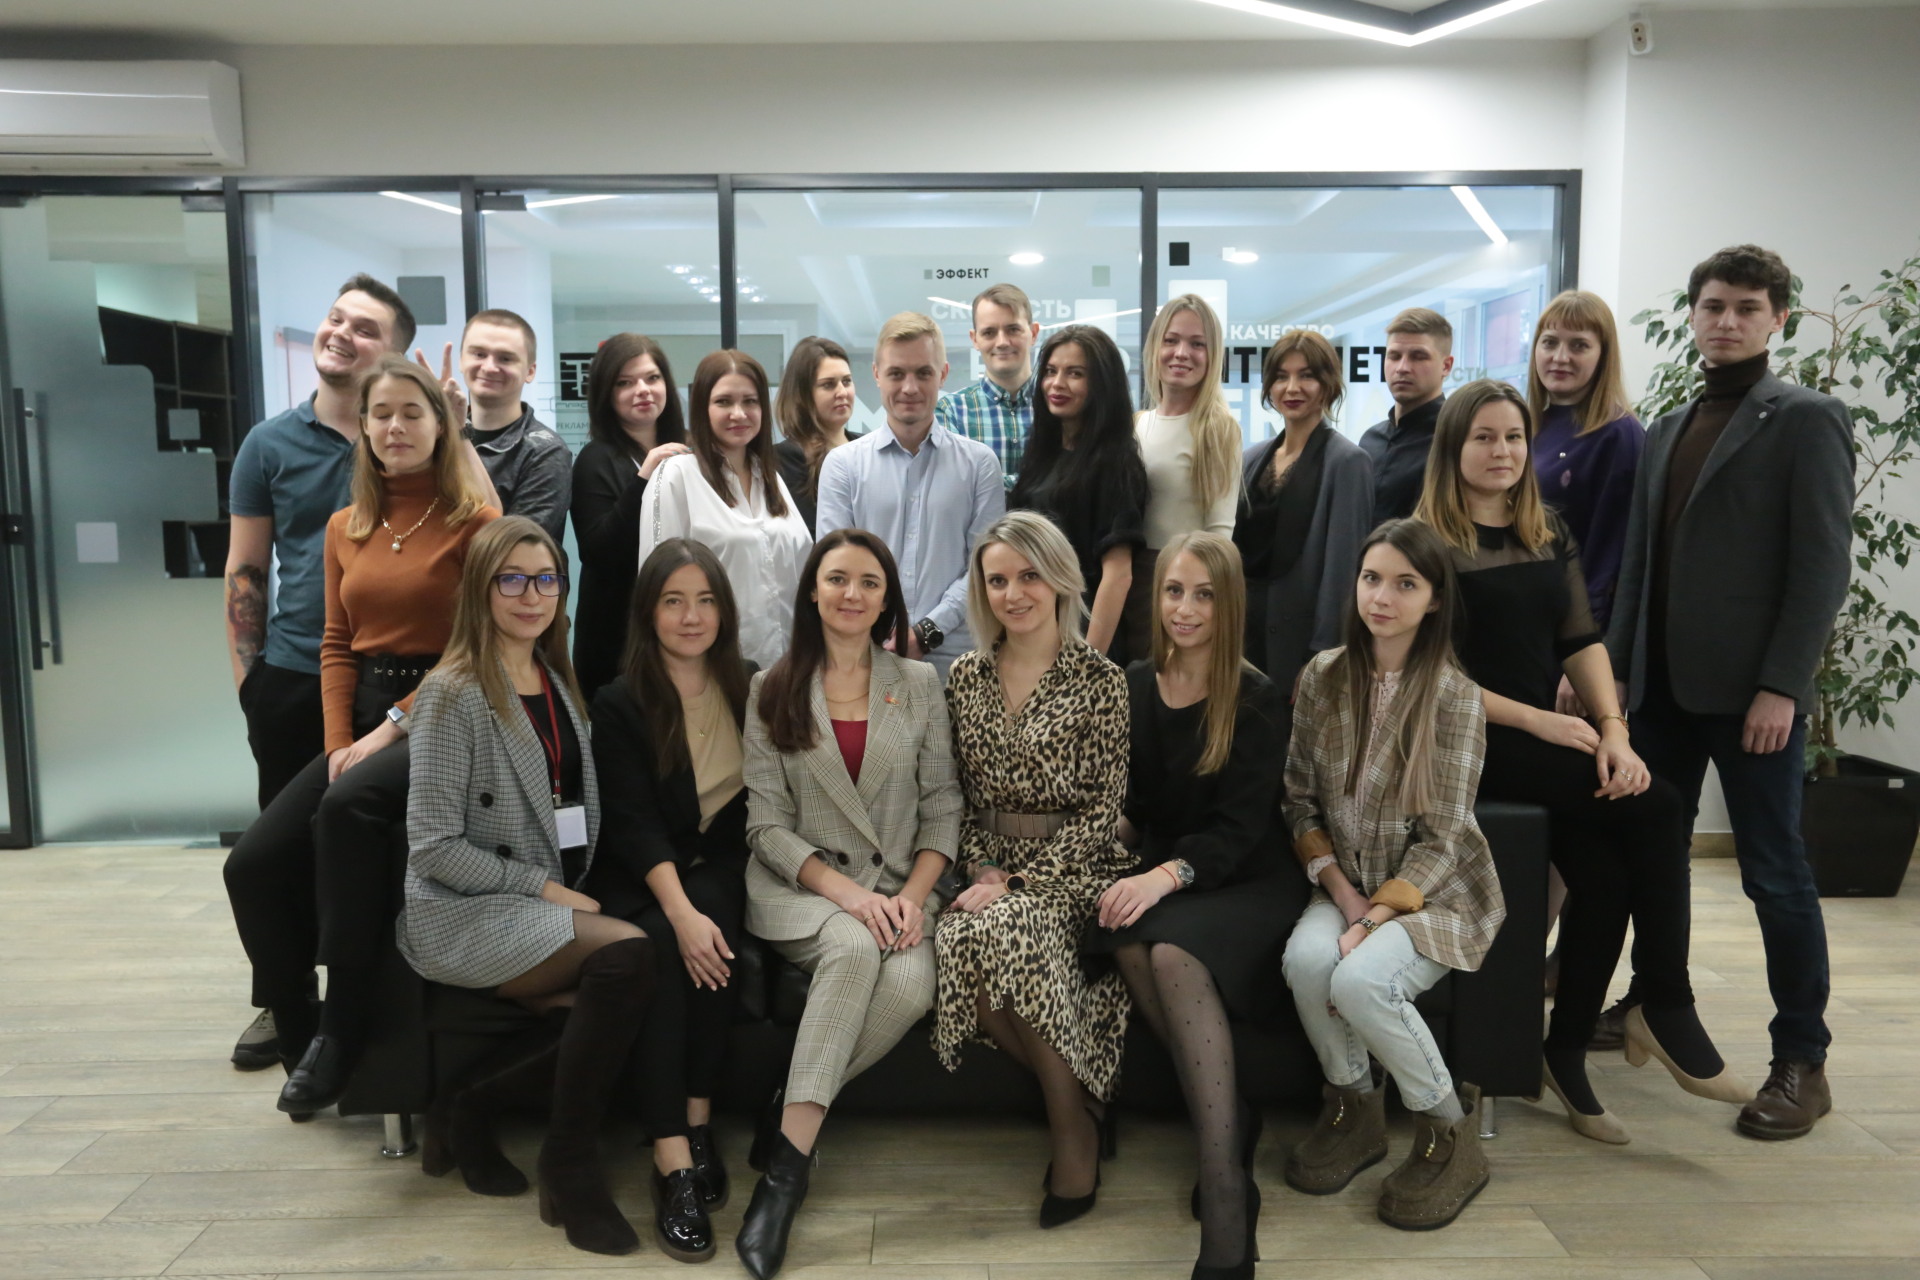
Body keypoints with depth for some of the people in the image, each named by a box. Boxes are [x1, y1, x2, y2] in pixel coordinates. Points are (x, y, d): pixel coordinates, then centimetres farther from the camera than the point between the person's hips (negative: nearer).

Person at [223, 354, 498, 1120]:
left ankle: (343, 1030, -20)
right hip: (362, 717, 6)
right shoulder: (346, 528, 14)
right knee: (254, 866, -9)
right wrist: (339, 741, -2)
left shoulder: (475, 521, -4)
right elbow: (336, 645, 13)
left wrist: (393, 728, -15)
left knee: (347, 809, -34)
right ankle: (301, 1039, 11)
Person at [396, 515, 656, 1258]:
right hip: (462, 918, -6)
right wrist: (541, 887, -14)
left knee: (613, 996, -24)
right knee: (631, 954, -29)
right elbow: (432, 847, -14)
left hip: (546, 910, 6)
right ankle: (570, 1168, -11)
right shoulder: (453, 693, -10)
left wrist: (567, 892, 2)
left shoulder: (557, 683, 11)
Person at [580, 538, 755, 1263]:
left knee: (708, 937, -30)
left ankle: (696, 1125, -21)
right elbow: (634, 824, -11)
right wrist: (680, 912, -28)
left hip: (723, 870, 2)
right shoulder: (620, 705, -1)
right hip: (639, 882, -2)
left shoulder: (750, 691, 7)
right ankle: (674, 1161, -32)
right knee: (661, 946, -31)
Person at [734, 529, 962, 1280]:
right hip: (799, 887, -1)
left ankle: (790, 1127, -12)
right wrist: (847, 893, -16)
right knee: (855, 946, -35)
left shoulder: (919, 684, 8)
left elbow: (942, 808, 6)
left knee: (913, 982, -31)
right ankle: (788, 1166, -28)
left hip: (899, 889, 2)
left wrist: (914, 894, -12)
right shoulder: (772, 691, 5)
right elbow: (767, 824, -1)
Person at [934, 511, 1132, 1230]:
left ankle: (1076, 1137, -11)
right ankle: (1081, 1100, -7)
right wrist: (983, 870, -6)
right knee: (954, 946, -29)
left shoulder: (1099, 680, -3)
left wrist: (1017, 883, -14)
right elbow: (963, 799, 12)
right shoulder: (966, 678, 10)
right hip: (997, 874, 4)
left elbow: (1105, 809, -7)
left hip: (1072, 872, -3)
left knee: (1004, 932, -33)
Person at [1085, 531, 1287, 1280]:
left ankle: (1226, 1205, -32)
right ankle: (1228, 1122, -16)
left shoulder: (1256, 700, -4)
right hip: (1153, 874, 3)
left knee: (1174, 952, -35)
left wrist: (1169, 873, -28)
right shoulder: (1130, 688, 7)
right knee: (1128, 944, -32)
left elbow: (1240, 827, -12)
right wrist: (1118, 829, -7)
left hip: (1235, 884, -3)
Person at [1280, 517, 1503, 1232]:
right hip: (1344, 882, 3)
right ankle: (1353, 1109, 1)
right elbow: (1299, 800, 3)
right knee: (1305, 958, -28)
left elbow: (1441, 838, -12)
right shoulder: (1322, 678, -1)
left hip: (1434, 891, -3)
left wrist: (1377, 916, -20)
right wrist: (1339, 891, -9)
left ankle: (1450, 1135, -2)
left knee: (1359, 980, -30)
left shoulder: (1454, 696, -12)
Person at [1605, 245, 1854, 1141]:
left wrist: (1781, 685, -16)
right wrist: (1614, 663, 9)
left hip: (1749, 687, -6)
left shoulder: (1806, 420, -2)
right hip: (1663, 682, 6)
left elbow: (1823, 563, -10)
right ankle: (1652, 1006, 30)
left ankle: (1803, 1062, 13)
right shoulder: (1666, 432, 16)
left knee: (1774, 871, 0)